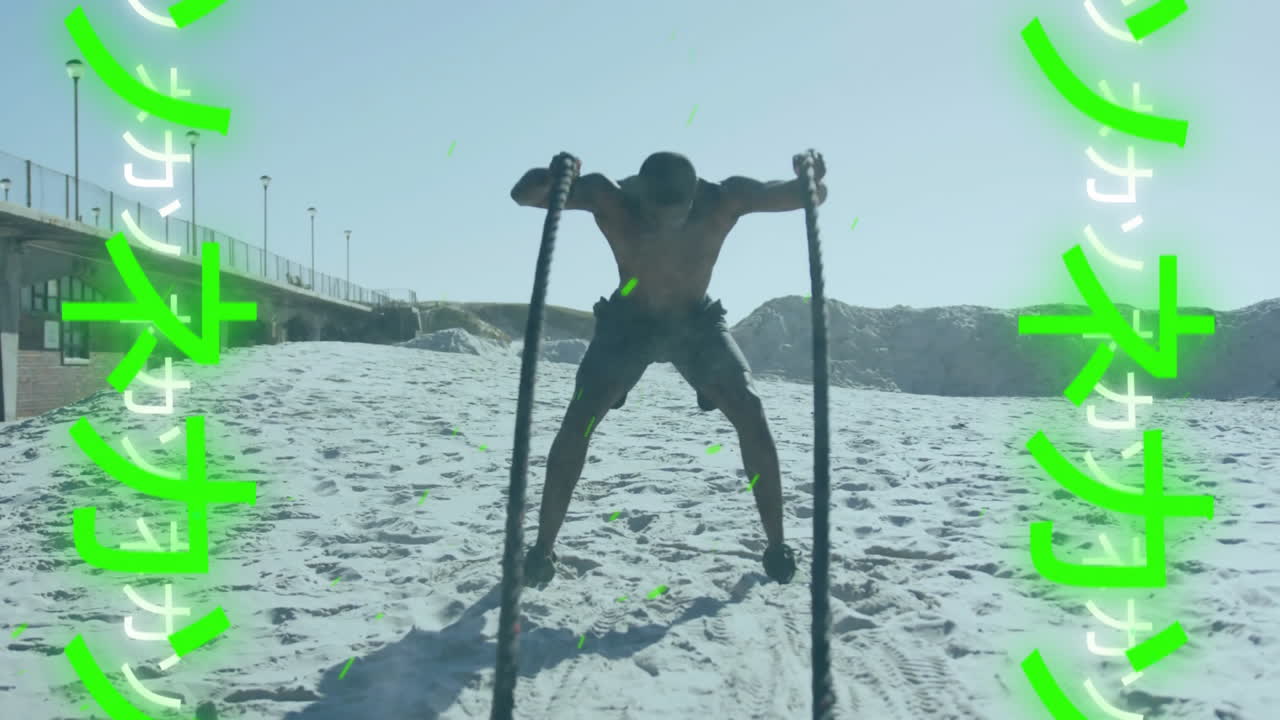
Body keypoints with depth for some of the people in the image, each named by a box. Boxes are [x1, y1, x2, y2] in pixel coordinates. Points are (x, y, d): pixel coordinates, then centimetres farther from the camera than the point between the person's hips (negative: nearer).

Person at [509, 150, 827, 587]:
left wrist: (811, 180, -44)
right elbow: (523, 194, -28)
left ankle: (777, 547, 0)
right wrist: (553, 179, -52)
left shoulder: (724, 200, -28)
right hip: (629, 320, 0)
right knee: (578, 421, -14)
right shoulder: (609, 198, -29)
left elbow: (810, 197, -19)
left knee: (753, 419, -14)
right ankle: (543, 548, -2)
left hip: (698, 321, 1)